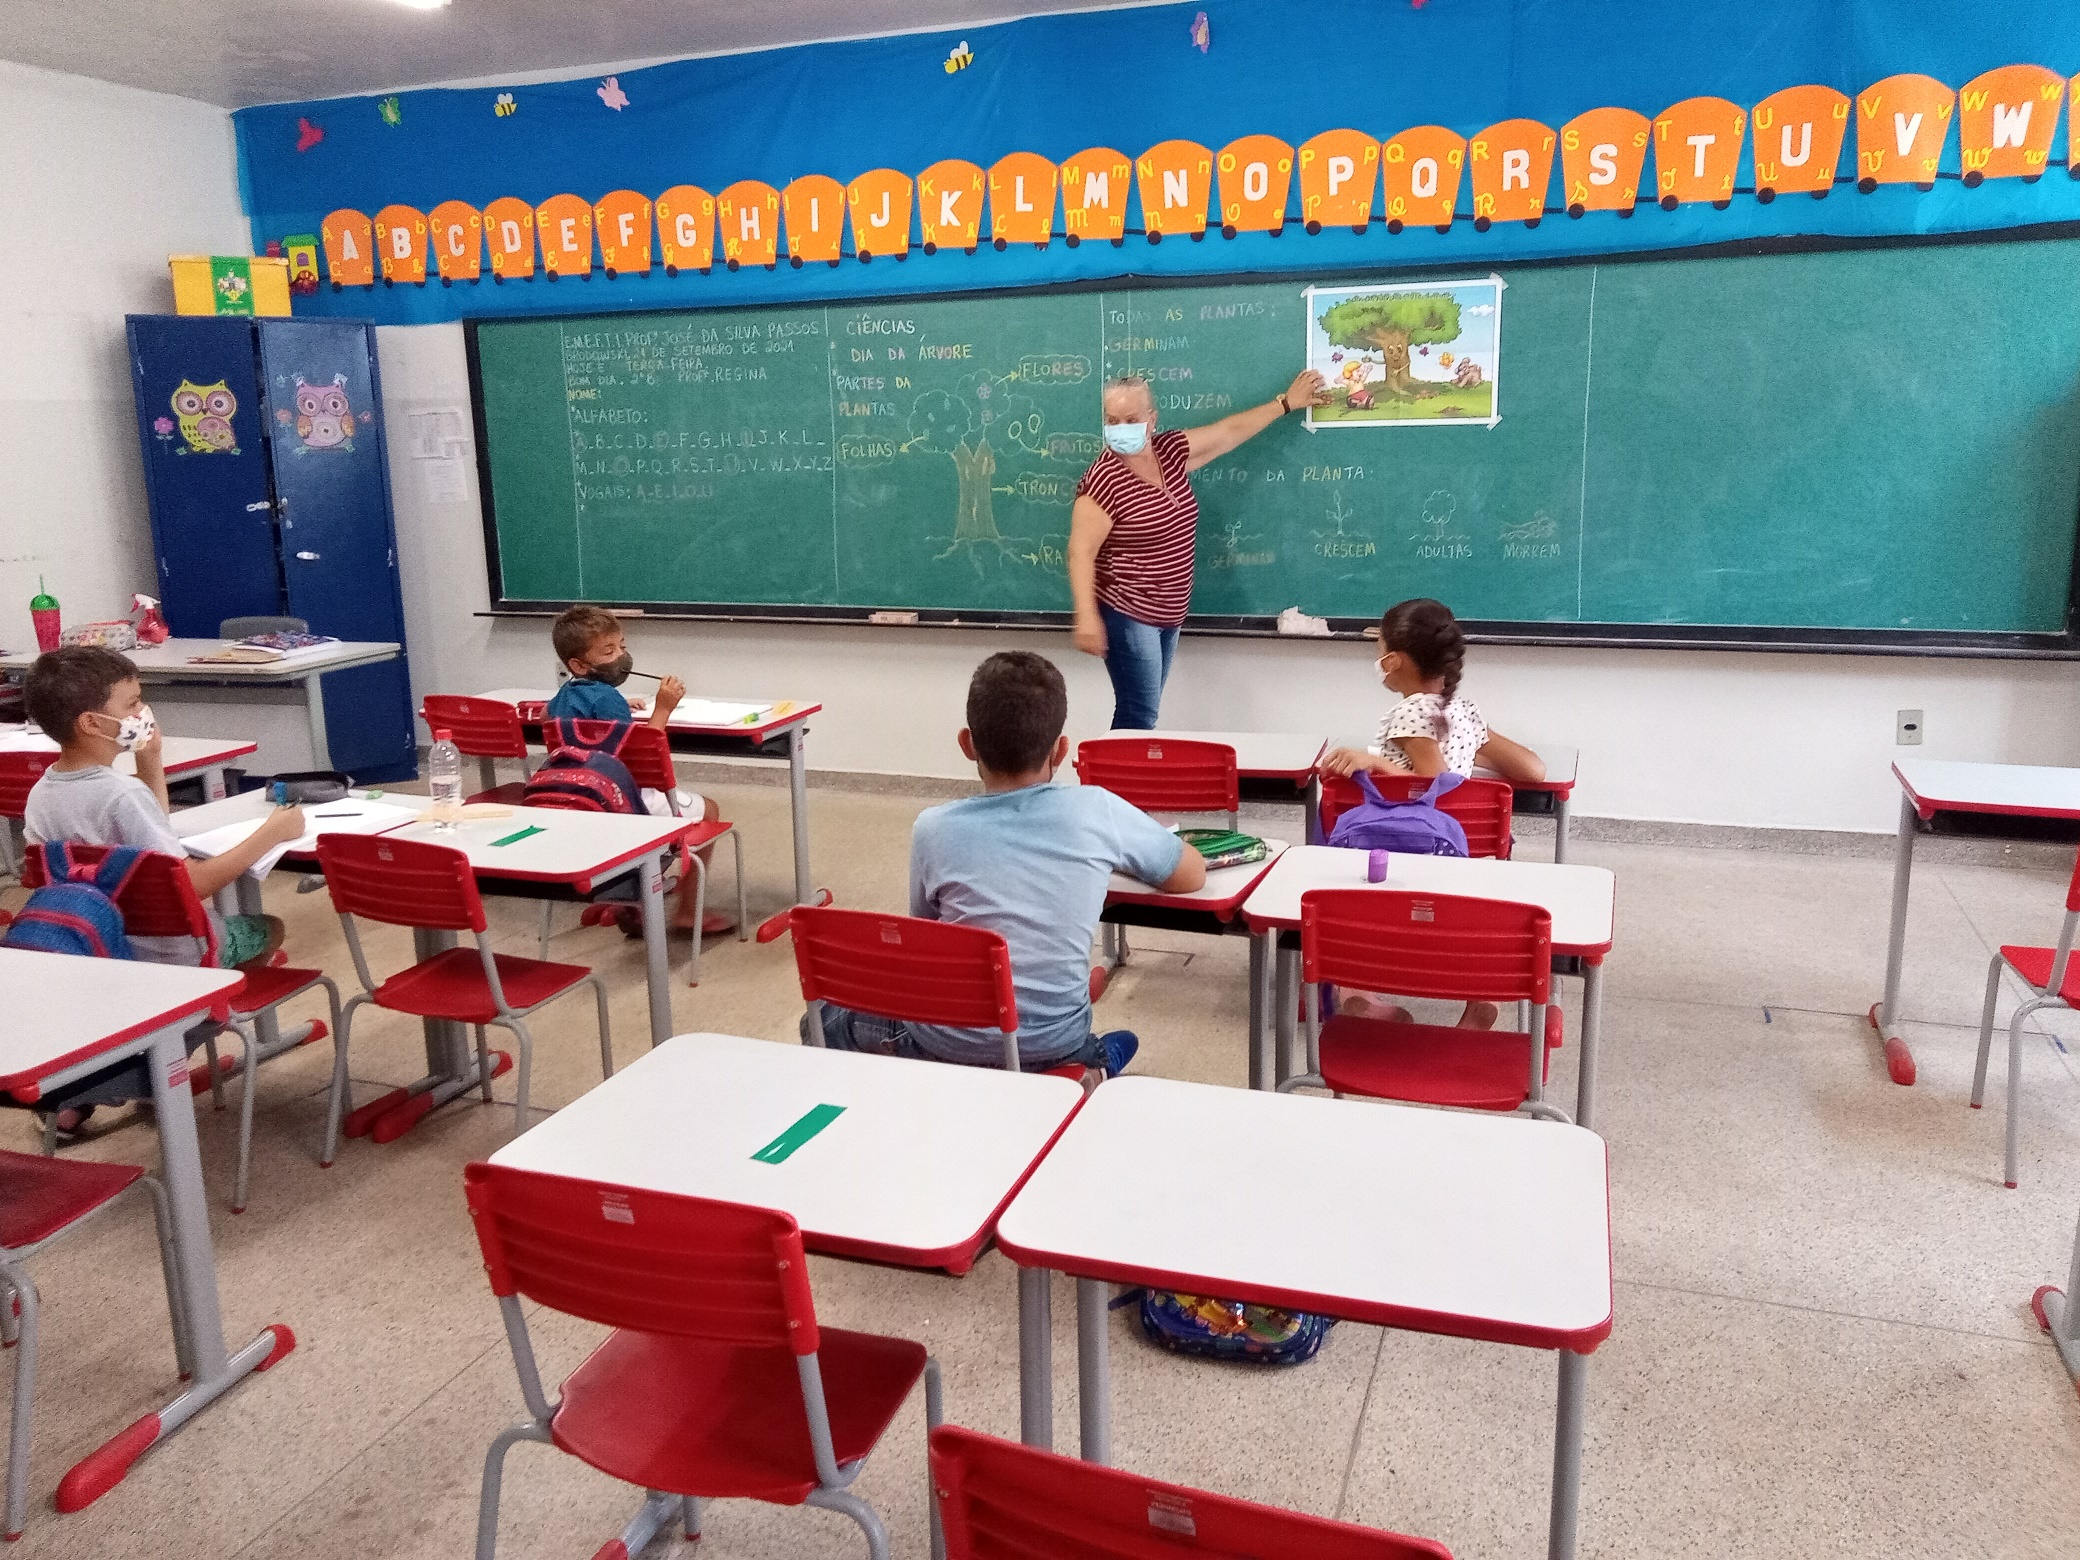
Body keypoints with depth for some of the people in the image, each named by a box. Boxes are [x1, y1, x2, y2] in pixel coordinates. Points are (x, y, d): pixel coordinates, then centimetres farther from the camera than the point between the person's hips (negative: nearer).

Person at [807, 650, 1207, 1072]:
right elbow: (1192, 875, 2)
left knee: (823, 1022, 21)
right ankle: (1086, 1059, 23)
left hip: (953, 1045, -3)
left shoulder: (934, 828, -9)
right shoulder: (1097, 810, -12)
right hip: (1057, 1041, 3)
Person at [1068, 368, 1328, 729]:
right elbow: (1081, 552, -19)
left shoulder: (1170, 452, 4)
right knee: (1139, 716, -10)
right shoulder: (1105, 479, -18)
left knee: (1144, 712, 13)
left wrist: (1286, 403, 21)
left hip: (1167, 613, 8)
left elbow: (1229, 432, 15)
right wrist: (1087, 616, -26)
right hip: (1126, 612, -8)